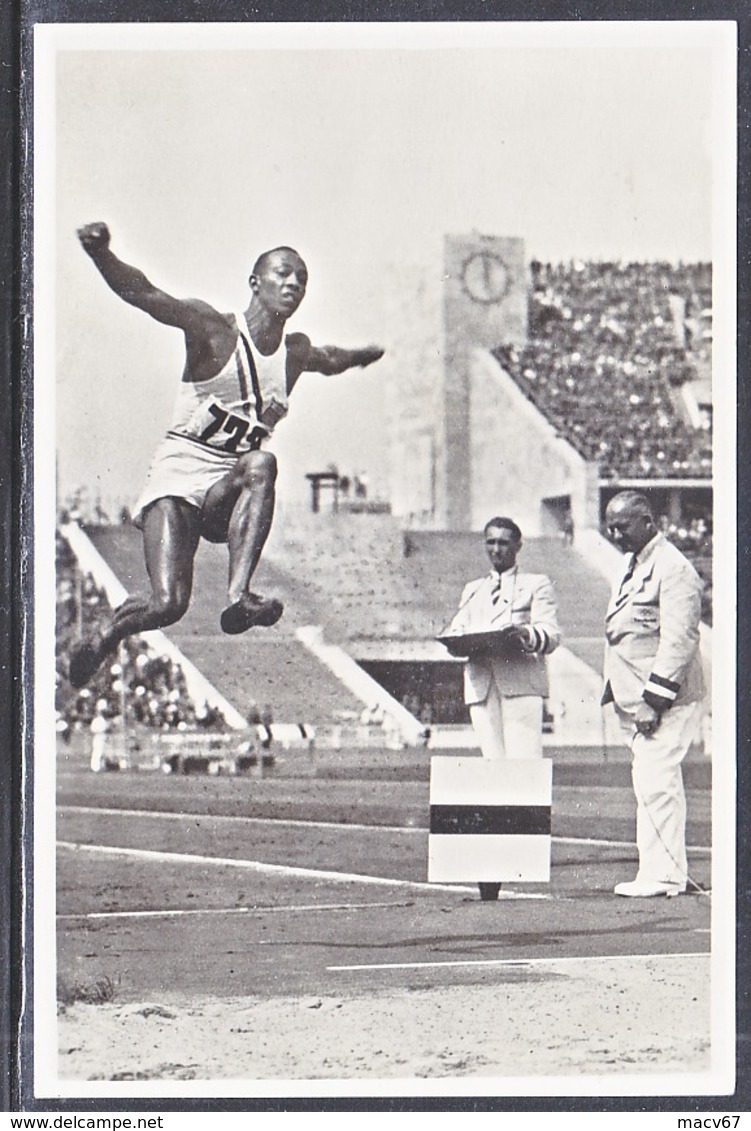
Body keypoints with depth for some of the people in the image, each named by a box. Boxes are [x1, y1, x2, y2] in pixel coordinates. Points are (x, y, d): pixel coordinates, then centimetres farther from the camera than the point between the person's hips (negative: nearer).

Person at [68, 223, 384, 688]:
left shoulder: (297, 351, 11)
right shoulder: (214, 330, -6)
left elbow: (329, 359, 39)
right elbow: (144, 294, -21)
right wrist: (101, 253, -36)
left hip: (229, 491, 4)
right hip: (179, 474, -4)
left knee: (262, 464, -34)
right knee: (168, 604, -19)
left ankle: (239, 596, -39)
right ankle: (106, 635, 16)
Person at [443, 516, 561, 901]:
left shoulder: (536, 585, 15)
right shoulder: (472, 591, 29)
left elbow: (551, 634, 1)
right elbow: (454, 633, 18)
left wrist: (526, 635, -22)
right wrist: (462, 644, -7)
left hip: (521, 684, -4)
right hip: (481, 684, 4)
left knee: (523, 764, -16)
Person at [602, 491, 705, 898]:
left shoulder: (673, 568, -13)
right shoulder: (635, 566, 19)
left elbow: (679, 638, -20)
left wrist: (657, 694, -22)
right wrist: (619, 691, 20)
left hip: (664, 701, -10)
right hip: (635, 701, 10)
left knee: (656, 783, -13)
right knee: (650, 784, 10)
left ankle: (663, 875, -12)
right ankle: (663, 871, 13)